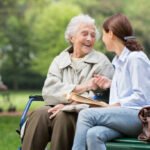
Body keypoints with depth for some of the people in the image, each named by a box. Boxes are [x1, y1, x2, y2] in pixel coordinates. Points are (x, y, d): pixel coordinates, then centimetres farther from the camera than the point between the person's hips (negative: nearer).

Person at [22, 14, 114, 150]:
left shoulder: (102, 62, 6)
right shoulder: (59, 60, 17)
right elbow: (48, 91, 1)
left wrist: (68, 105, -18)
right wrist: (80, 88, -12)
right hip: (58, 108, 3)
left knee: (63, 116, -34)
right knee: (39, 115, -28)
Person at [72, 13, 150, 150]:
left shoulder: (136, 58, -5)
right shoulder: (119, 60, 23)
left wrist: (116, 105, -13)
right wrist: (111, 84, 16)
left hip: (137, 116, -7)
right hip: (121, 116, 7)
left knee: (86, 114, -25)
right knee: (94, 134, -26)